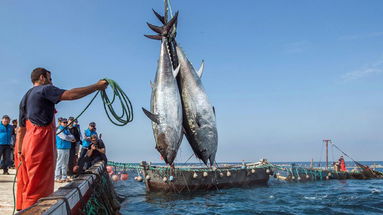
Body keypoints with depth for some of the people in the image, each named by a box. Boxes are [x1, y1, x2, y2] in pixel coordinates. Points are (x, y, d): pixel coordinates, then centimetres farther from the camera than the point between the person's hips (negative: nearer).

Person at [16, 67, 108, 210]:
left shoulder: (25, 98, 26)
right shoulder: (45, 89, -1)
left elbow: (21, 129, 23)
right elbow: (70, 94, -17)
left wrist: (19, 152, 23)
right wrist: (97, 86, -12)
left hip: (28, 142, 9)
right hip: (41, 141, -9)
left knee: (27, 184, 11)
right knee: (38, 187, -8)